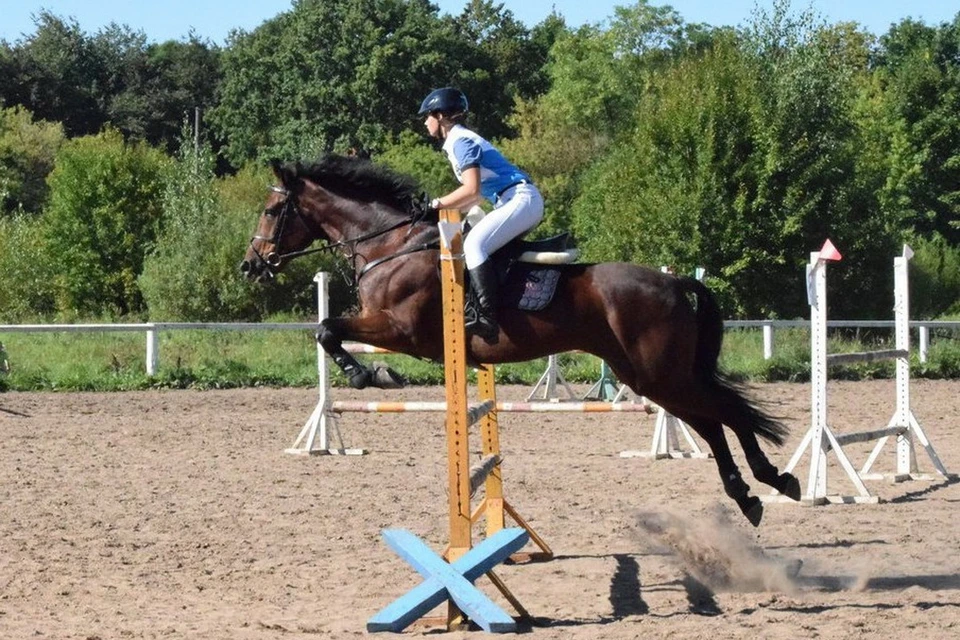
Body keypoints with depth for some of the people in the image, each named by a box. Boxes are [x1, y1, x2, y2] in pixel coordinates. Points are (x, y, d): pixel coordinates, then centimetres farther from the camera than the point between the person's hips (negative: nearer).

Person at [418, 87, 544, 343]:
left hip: (521, 199, -11)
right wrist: (449, 209, 12)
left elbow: (472, 190, -21)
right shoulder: (460, 140, 21)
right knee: (473, 244, 17)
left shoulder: (461, 142, -10)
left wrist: (437, 204, -12)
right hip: (516, 201, 11)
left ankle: (487, 316, -34)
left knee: (474, 245, -24)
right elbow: (477, 194, 22)